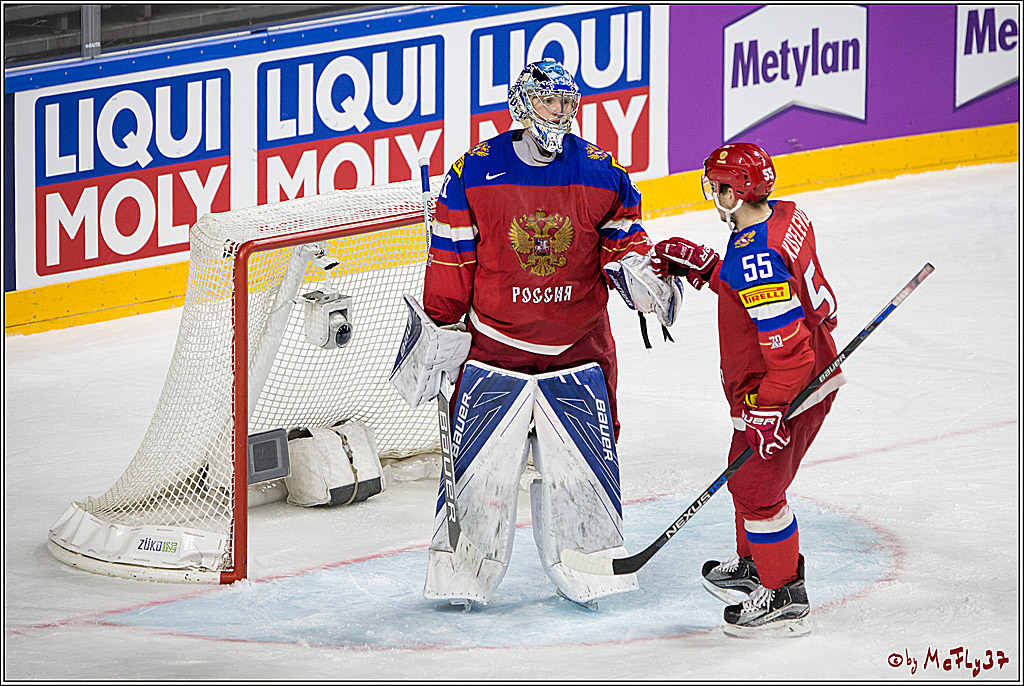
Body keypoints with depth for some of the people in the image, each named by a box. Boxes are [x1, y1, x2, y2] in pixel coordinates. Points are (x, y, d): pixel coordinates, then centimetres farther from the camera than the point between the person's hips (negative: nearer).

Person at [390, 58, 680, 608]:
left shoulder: (602, 173, -2)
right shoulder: (474, 173, -7)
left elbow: (624, 236, 9)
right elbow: (451, 259, -1)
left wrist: (633, 268, -13)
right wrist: (438, 330, 0)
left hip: (577, 349, 1)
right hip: (494, 347, -1)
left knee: (583, 461, 3)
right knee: (479, 464, -2)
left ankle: (590, 565, 19)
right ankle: (460, 575, 11)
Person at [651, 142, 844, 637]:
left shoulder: (754, 258, -30)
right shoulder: (786, 217, 0)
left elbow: (786, 342, -30)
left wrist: (770, 411, -26)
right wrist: (700, 265, 8)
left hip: (783, 391, -10)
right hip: (816, 374, 10)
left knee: (756, 489, 2)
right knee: (750, 479, 25)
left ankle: (785, 599, 10)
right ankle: (753, 565, 43)